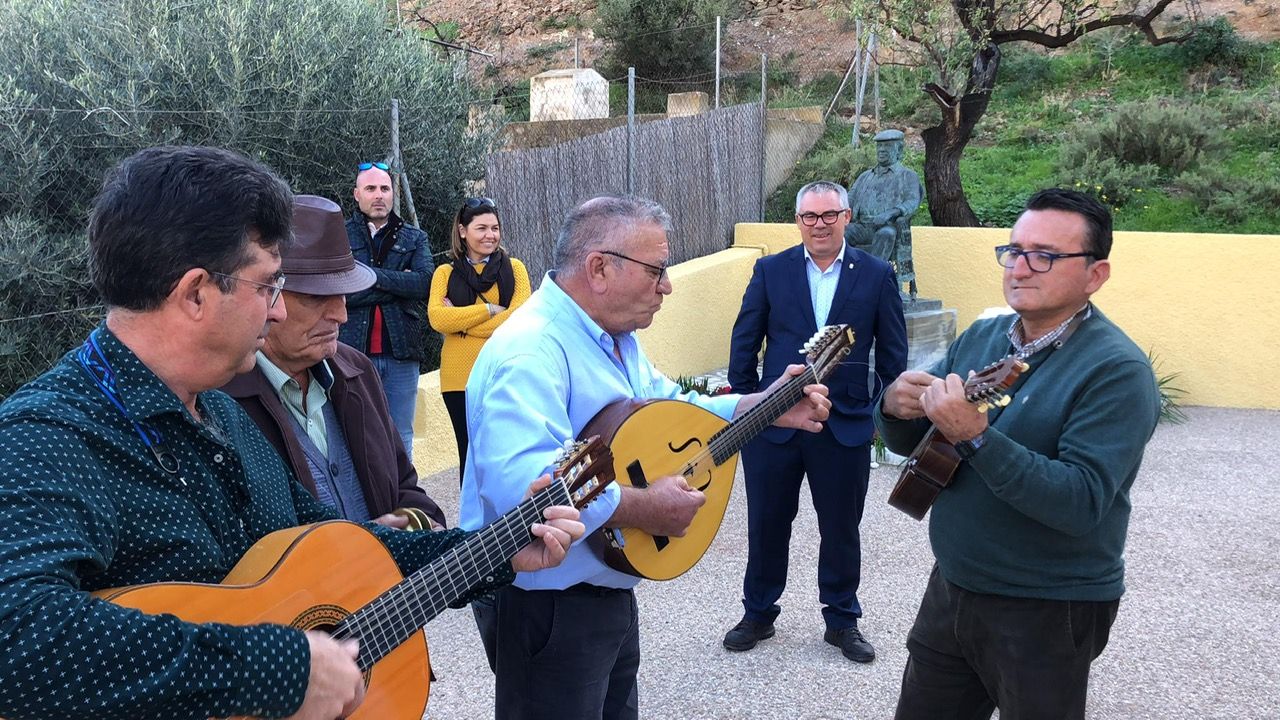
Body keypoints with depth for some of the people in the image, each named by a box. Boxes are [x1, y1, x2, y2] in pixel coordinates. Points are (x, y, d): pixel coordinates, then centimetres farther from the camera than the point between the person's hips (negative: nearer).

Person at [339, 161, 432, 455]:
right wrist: (399, 284, -8)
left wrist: (371, 274, -10)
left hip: (401, 353, 2)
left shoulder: (414, 238, 12)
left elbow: (425, 281, -7)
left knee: (401, 441, 9)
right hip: (353, 352, -2)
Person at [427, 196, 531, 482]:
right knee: (470, 453, 7)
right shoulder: (446, 273, 9)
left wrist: (461, 321, -8)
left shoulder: (513, 267, 8)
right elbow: (437, 318, -7)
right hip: (460, 377, 1)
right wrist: (491, 310, -10)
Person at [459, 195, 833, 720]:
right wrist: (642, 508, -31)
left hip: (609, 590, 10)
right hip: (544, 603, -10)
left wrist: (764, 408, 7)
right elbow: (518, 484, -40)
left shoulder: (614, 337, 8)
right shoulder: (530, 350, -27)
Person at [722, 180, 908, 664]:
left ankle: (842, 620, 30)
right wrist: (747, 403, 1)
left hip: (846, 424, 0)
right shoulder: (770, 270, 1)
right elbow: (744, 344, 4)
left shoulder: (876, 275, 0)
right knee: (766, 525, 12)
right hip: (773, 422, 1)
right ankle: (758, 614, 31)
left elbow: (893, 351, 4)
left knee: (841, 530, 12)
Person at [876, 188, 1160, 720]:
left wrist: (976, 438, -37)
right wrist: (897, 410, -14)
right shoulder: (980, 337, 3)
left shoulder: (1117, 371, -18)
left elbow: (1082, 503, -28)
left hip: (1049, 612, -6)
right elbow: (909, 444, 8)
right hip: (950, 589, 6)